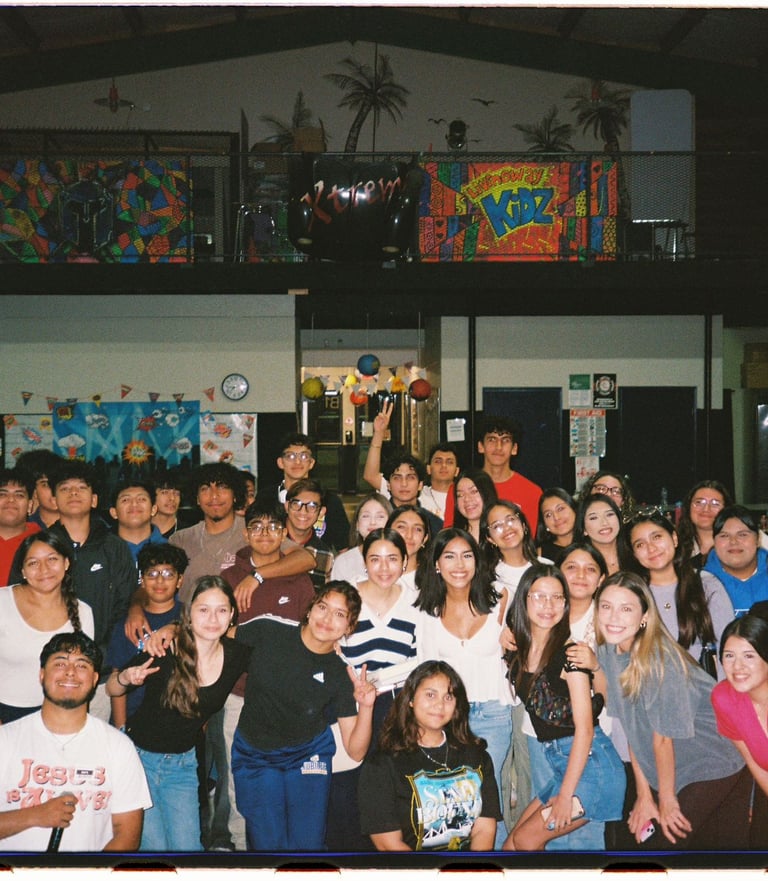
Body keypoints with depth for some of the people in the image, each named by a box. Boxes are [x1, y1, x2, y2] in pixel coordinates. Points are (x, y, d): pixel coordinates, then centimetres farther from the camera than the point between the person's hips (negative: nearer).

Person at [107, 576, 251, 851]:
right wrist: (127, 678, -28)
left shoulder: (237, 655, -11)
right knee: (154, 847, -2)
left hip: (183, 763, 3)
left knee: (187, 847, 1)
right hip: (139, 754, -3)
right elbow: (111, 689, -8)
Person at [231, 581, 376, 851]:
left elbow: (355, 751, -10)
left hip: (307, 755, 1)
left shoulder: (341, 676, -11)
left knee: (308, 844, 1)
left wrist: (366, 706, -27)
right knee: (267, 844, 1)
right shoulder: (266, 632, -15)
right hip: (254, 755, -1)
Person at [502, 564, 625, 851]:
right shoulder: (517, 650, 5)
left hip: (589, 762, -7)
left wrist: (565, 795, -17)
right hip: (554, 761, 7)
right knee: (510, 846, 5)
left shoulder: (569, 652, -14)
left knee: (526, 840, -8)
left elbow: (584, 727, -16)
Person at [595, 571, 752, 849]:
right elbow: (632, 731, -2)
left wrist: (667, 799, -10)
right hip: (675, 770, 6)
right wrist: (644, 794, 0)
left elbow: (663, 736, -19)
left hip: (714, 767, -6)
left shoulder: (660, 659, -26)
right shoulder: (607, 653, -6)